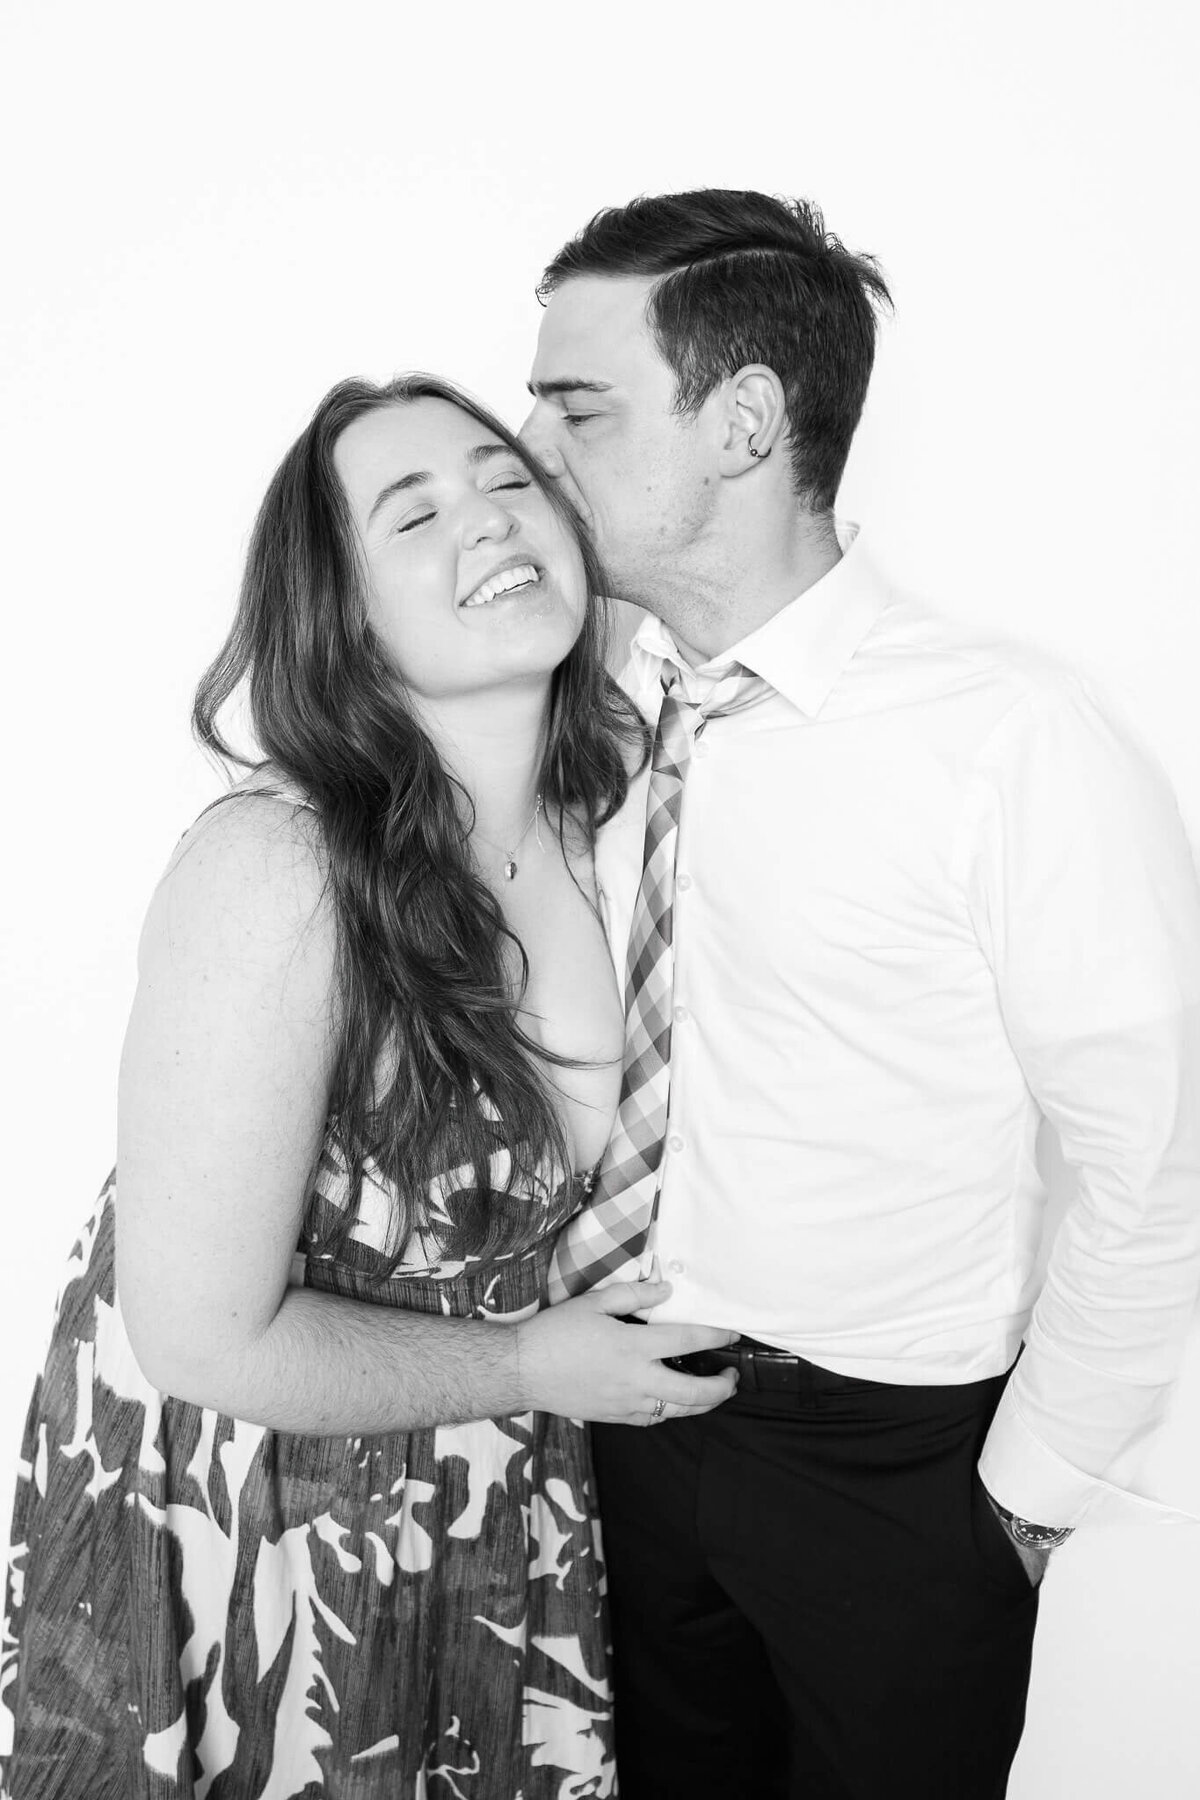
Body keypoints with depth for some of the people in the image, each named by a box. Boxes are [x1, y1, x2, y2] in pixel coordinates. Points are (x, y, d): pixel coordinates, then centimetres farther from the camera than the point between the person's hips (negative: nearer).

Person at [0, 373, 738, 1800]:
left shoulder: (607, 795, -12)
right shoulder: (272, 872, -32)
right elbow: (204, 1336, -25)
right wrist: (530, 1368, -16)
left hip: (485, 1468, 5)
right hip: (245, 1483, -5)